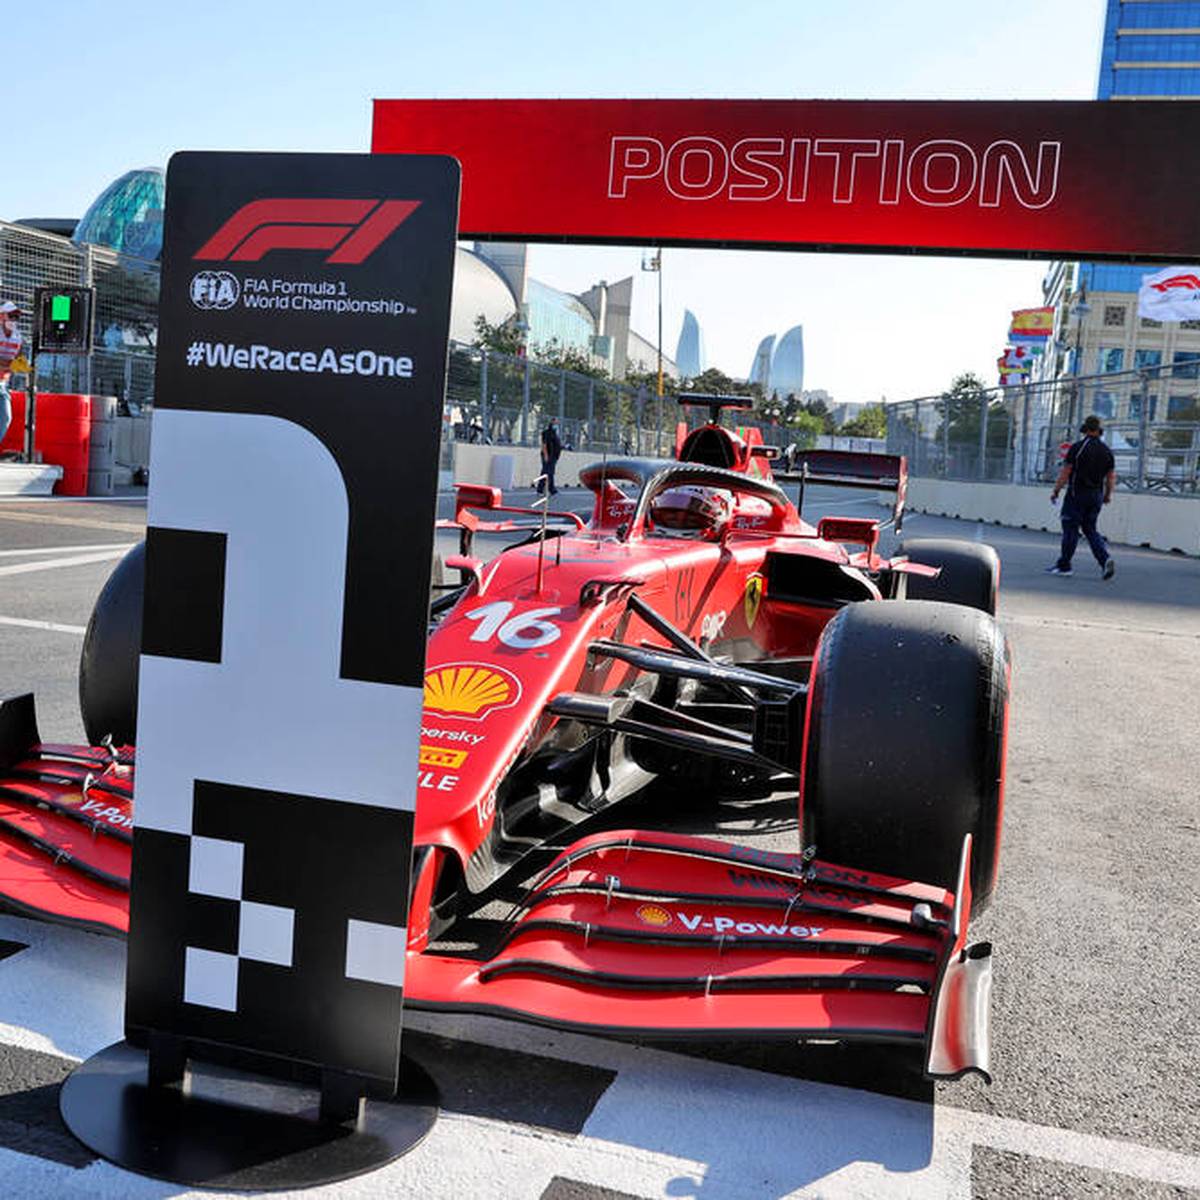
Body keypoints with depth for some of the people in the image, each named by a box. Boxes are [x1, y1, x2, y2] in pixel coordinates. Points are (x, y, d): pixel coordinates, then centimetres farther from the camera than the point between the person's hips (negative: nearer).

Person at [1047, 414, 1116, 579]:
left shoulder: (1078, 447, -10)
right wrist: (1108, 495, 22)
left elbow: (1065, 472, -11)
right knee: (1090, 529, 13)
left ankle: (1064, 565, 5)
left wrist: (1056, 491, -4)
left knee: (1070, 529, 1)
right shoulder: (1106, 451, 7)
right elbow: (1111, 476, 9)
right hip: (1096, 495, 5)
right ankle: (1105, 559, -5)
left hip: (1077, 493, -5)